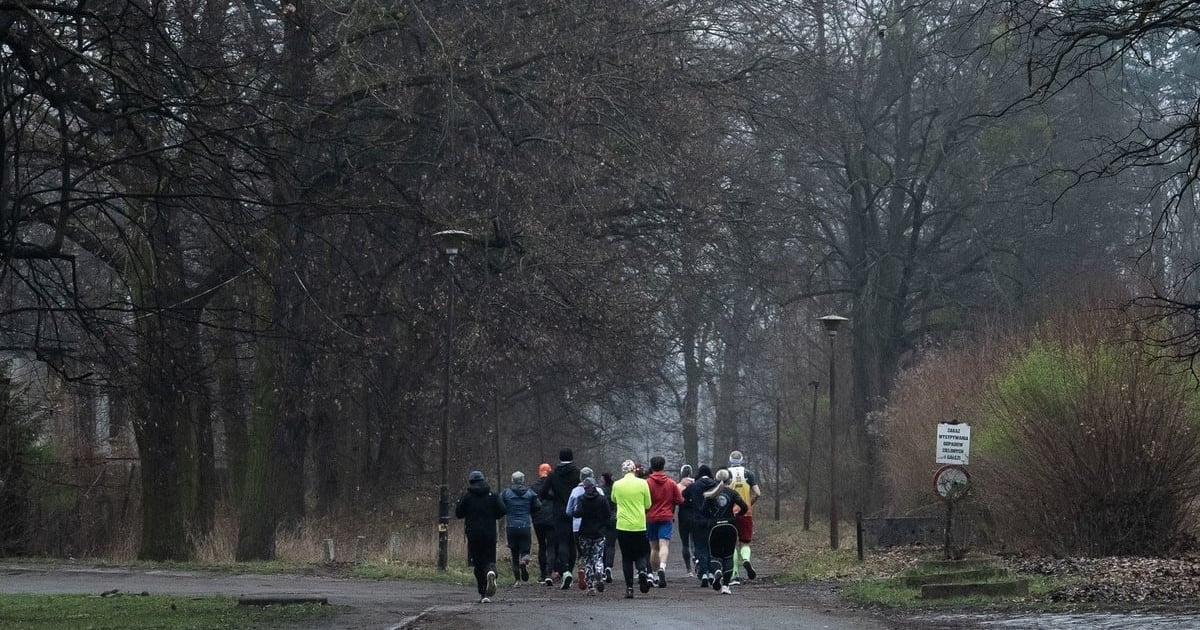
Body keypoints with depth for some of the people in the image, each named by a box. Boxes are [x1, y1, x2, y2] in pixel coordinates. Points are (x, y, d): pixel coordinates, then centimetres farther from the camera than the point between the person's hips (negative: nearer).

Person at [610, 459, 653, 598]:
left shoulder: (616, 485, -2)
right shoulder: (642, 483, -4)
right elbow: (648, 505, 3)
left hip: (622, 525, 0)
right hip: (639, 525, 0)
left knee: (626, 557, 8)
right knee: (642, 553, 13)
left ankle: (629, 588, 2)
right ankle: (642, 570, -19)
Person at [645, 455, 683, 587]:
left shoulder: (647, 483, -5)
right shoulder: (671, 483, 1)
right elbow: (679, 500, 4)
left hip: (651, 518, 0)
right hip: (666, 517, 0)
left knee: (654, 548, 11)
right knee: (664, 545, -10)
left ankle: (655, 576, 17)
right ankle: (662, 567, -35)